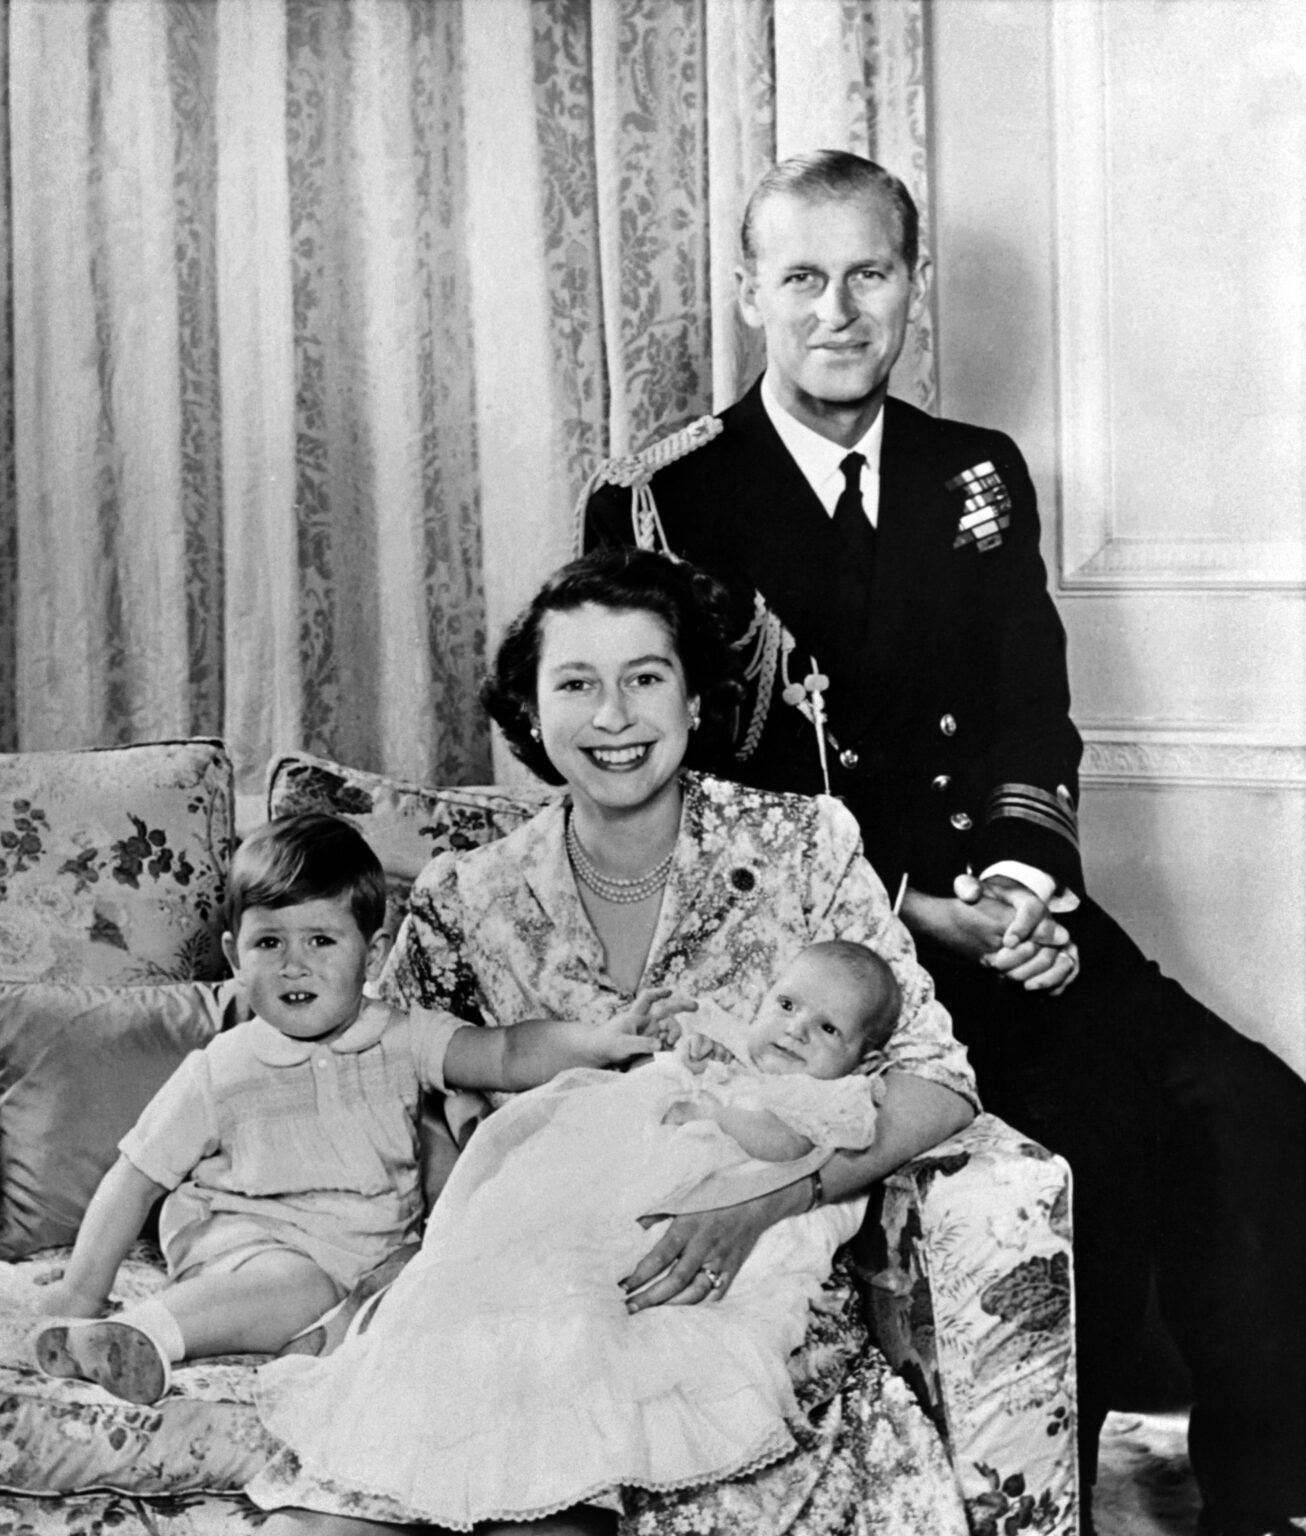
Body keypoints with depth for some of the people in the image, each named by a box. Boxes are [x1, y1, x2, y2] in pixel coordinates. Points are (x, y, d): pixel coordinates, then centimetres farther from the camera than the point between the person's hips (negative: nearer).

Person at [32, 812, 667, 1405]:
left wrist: (598, 1042, -26)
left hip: (376, 1247, 5)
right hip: (250, 1238, -5)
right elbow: (136, 1178, 3)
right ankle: (143, 1334, -51)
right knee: (300, 1287, -37)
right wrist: (82, 1289, -1)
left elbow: (508, 1055, -9)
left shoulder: (398, 1039, 3)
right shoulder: (219, 1074, -3)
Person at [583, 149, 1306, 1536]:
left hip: (997, 908, 5)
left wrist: (1019, 879, -14)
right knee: (1096, 1130, -26)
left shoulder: (979, 477, 15)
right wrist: (908, 906, -16)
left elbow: (1031, 721, 8)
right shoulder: (658, 501, 0)